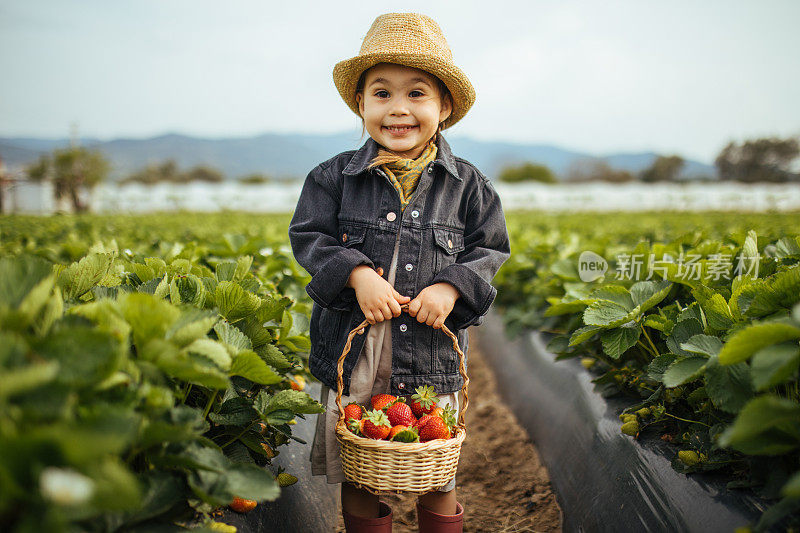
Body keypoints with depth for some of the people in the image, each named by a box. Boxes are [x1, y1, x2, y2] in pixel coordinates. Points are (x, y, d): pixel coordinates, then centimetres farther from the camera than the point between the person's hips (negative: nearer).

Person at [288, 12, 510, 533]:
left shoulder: (467, 185, 0)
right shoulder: (336, 176, -1)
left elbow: (489, 251, 4)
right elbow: (309, 236, -1)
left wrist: (452, 287, -14)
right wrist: (357, 275, -17)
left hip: (431, 355, 0)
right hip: (353, 351, 1)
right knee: (358, 479, 14)